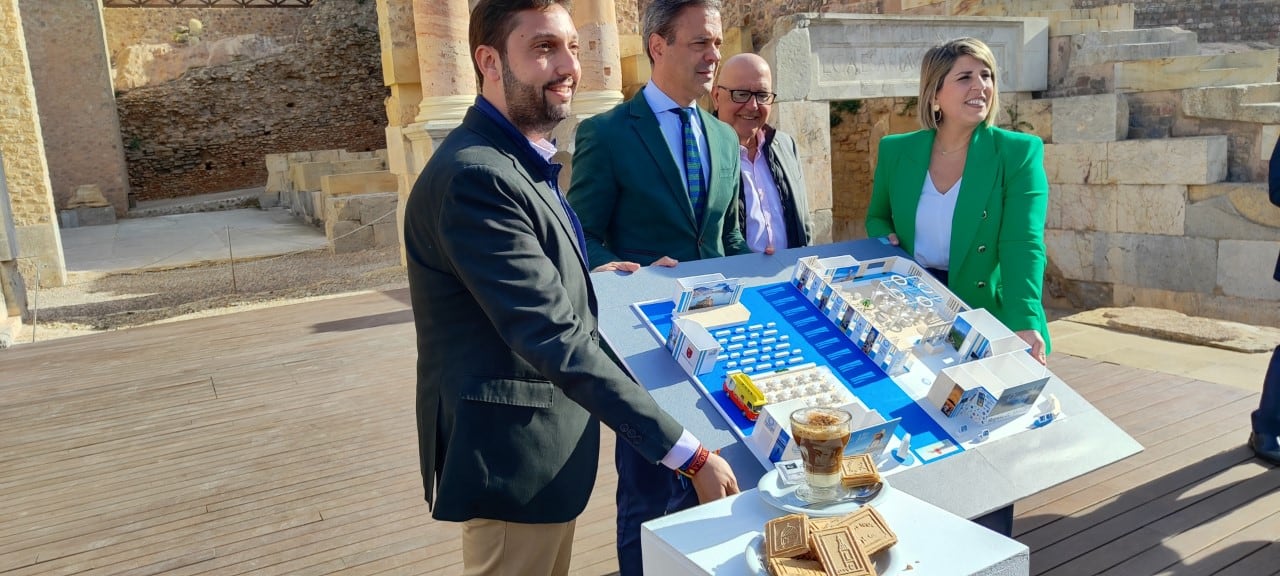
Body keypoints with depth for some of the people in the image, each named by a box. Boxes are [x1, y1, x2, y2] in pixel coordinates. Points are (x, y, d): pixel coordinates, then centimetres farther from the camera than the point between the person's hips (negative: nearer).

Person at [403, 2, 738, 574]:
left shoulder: (522, 162, 9)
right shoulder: (475, 176, -25)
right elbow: (555, 340, -31)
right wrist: (689, 453, -30)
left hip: (546, 442, 10)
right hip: (514, 457, -10)